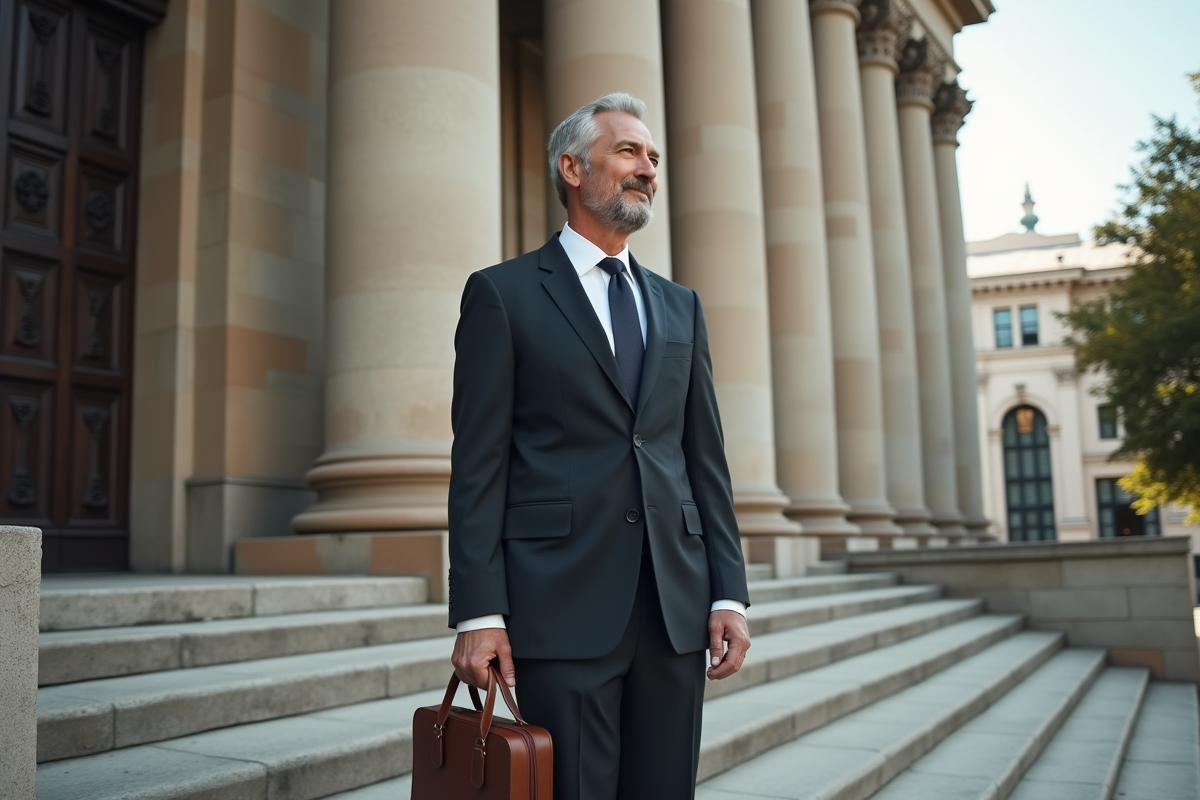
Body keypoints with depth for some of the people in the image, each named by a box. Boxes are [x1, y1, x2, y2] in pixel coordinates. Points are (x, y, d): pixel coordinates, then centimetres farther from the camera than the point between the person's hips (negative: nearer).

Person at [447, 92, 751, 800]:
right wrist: (479, 614, -10)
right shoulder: (503, 293, 2)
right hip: (561, 607, -4)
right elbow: (479, 465, -3)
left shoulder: (681, 307, 17)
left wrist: (730, 591, 4)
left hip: (676, 607, 5)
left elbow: (706, 457, 13)